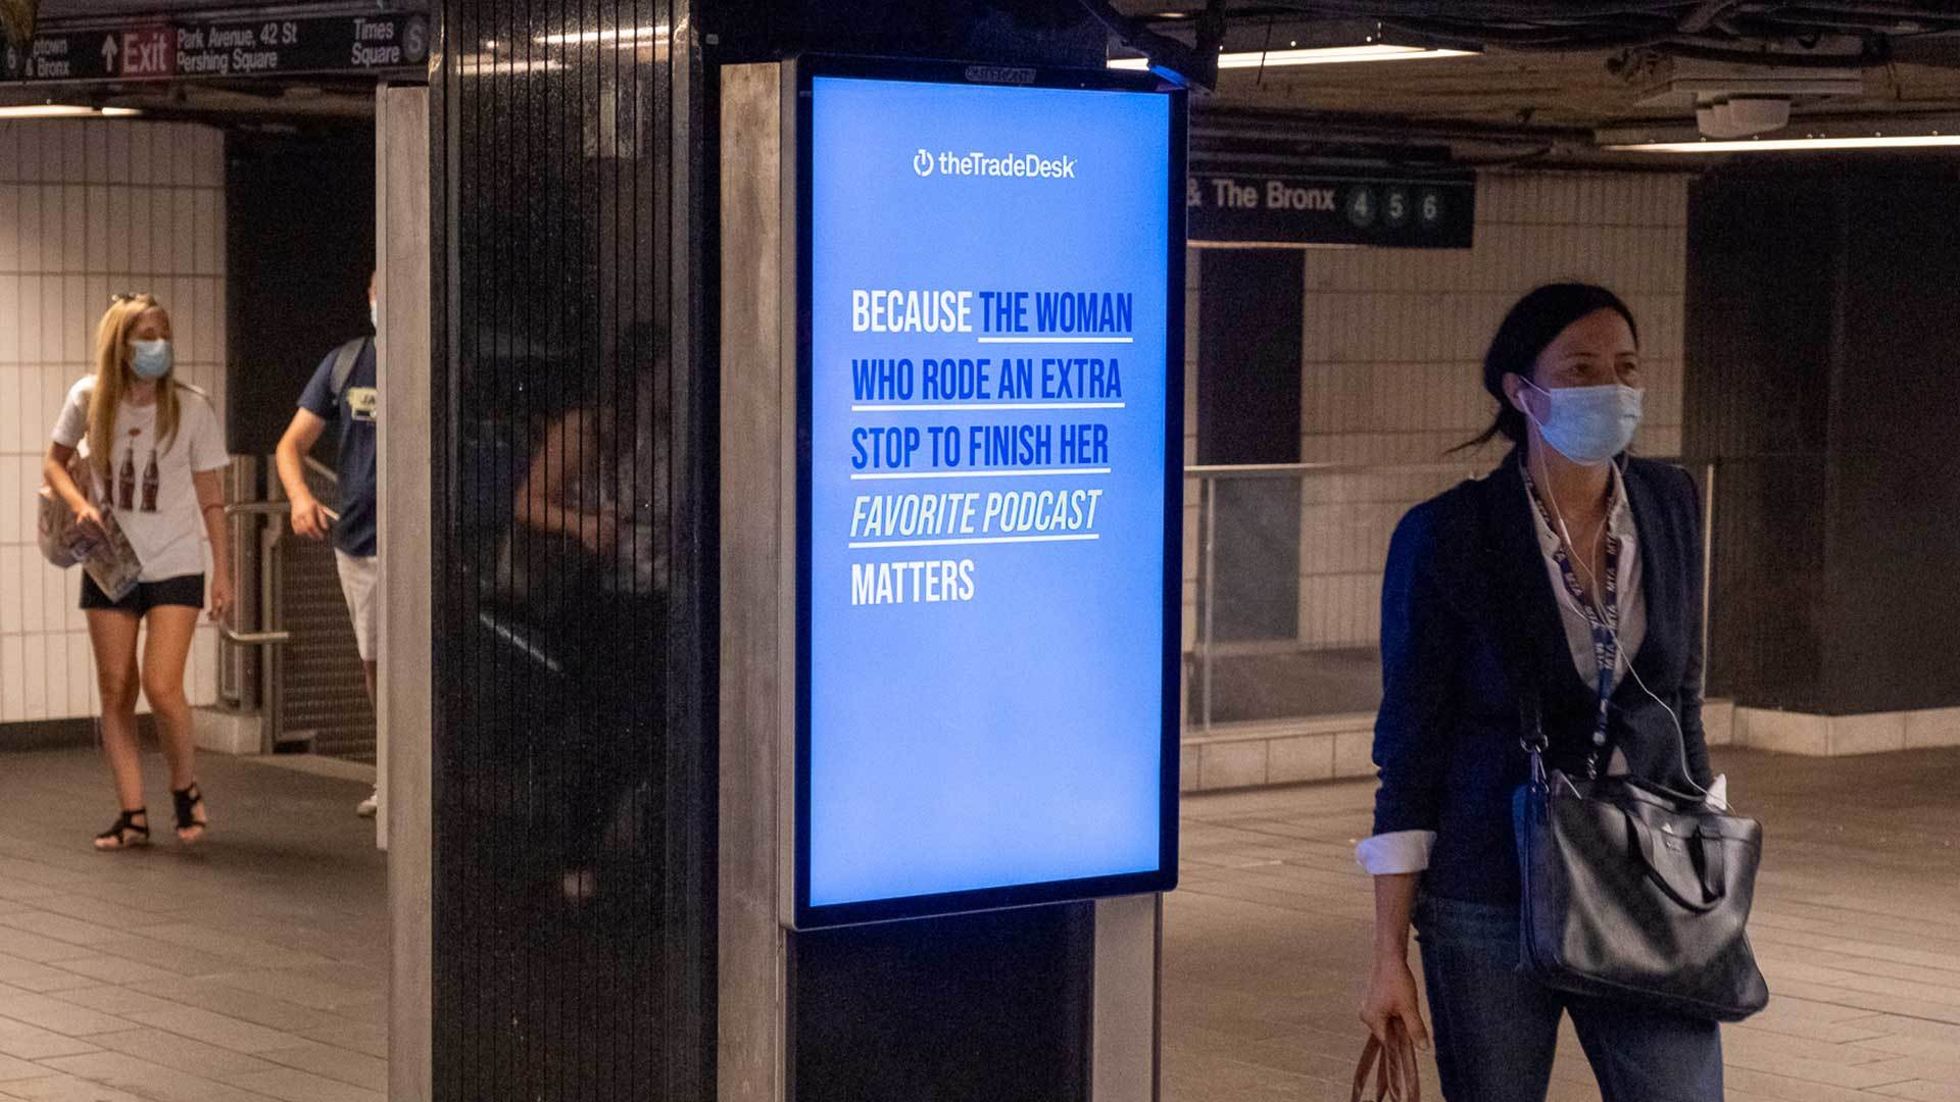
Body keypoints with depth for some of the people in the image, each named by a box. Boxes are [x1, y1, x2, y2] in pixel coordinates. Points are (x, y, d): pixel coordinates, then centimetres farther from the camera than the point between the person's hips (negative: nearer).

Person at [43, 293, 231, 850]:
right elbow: (54, 462, 12)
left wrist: (222, 571, -3)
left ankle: (186, 789, 12)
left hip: (174, 567, -3)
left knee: (162, 687, -13)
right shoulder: (89, 400, -3)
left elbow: (210, 498, -2)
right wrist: (80, 504, -8)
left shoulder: (191, 407, -7)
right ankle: (133, 815, 10)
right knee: (115, 691, 3)